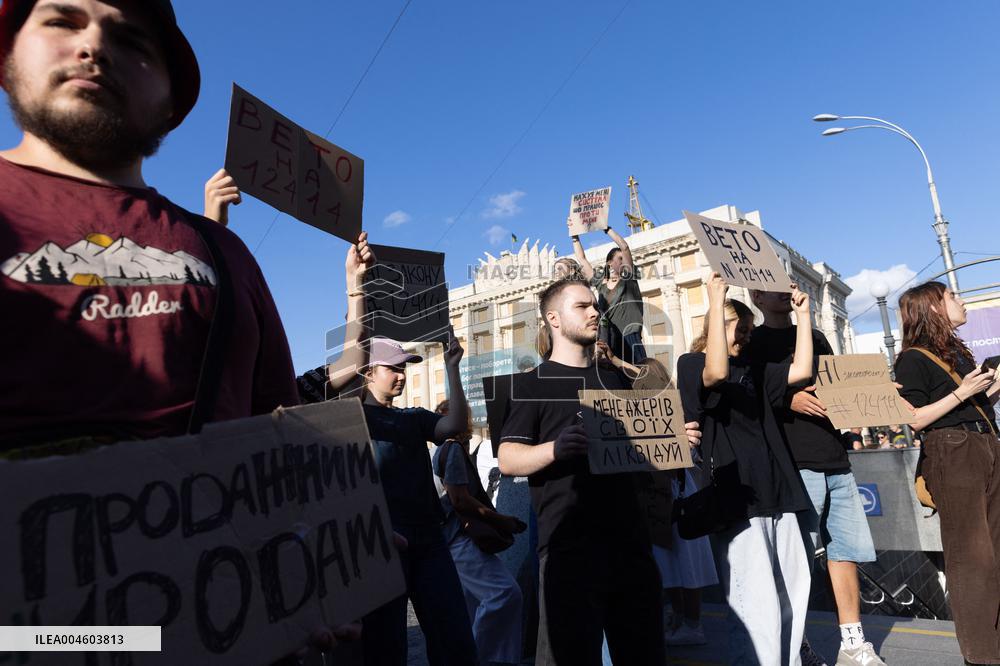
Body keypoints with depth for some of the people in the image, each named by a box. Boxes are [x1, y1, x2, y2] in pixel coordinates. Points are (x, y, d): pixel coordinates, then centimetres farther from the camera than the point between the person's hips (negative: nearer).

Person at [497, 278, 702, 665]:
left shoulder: (615, 380, 18)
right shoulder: (533, 384, 1)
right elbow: (507, 459, -7)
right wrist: (554, 449, -27)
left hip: (629, 536, 6)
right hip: (569, 542, -5)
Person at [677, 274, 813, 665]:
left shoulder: (753, 370, 22)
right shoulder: (691, 364, 0)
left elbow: (802, 370, 11)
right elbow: (717, 372, -23)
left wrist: (802, 313, 12)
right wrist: (716, 301, -22)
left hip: (775, 494, 7)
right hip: (735, 499, -7)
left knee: (791, 594, 10)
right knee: (756, 610, -9)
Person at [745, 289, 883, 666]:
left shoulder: (816, 337, 22)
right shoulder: (754, 343, 2)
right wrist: (789, 400, -20)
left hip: (836, 459, 6)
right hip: (793, 463, -6)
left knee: (847, 549, 8)